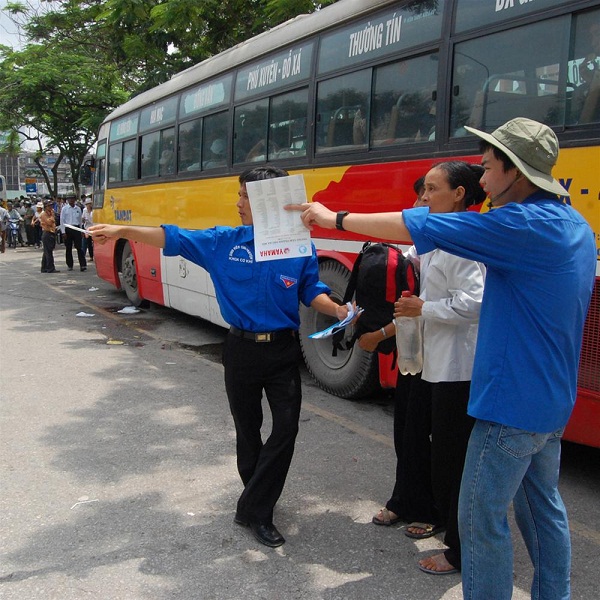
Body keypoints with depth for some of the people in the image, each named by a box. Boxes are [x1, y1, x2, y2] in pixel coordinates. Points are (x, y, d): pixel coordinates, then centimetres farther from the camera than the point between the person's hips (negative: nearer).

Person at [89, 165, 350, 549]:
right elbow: (174, 239, -3)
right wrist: (123, 231, -8)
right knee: (247, 430, 13)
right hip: (241, 349, 2)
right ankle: (259, 502, 32)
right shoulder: (226, 242, -4)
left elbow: (312, 292, 2)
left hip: (283, 350, -1)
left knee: (287, 428, -6)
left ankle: (254, 508, 9)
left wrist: (338, 310, -16)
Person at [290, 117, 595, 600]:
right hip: (552, 398, 10)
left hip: (512, 401, -10)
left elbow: (413, 228, -20)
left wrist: (335, 218, -10)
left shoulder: (523, 224, -21)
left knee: (483, 518, 3)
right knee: (543, 508, 23)